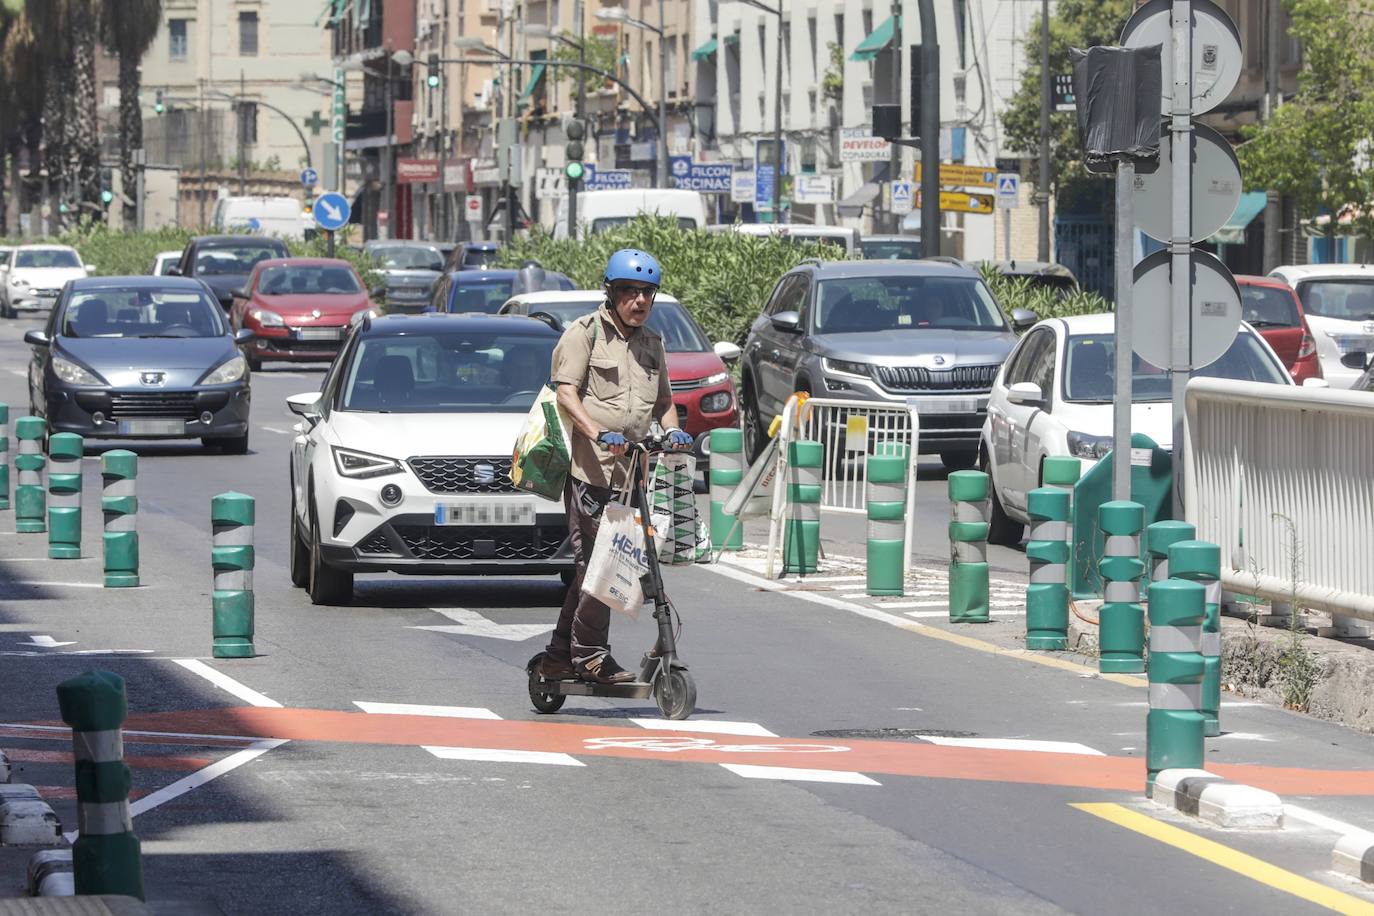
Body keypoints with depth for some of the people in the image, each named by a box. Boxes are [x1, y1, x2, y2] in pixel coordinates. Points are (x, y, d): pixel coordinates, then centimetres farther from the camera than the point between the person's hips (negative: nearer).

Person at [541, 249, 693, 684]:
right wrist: (598, 433, -23)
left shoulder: (651, 343, 22)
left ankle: (560, 656, 14)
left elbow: (663, 400, 26)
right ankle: (591, 656, -7)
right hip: (590, 466, -7)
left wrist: (672, 428, 4)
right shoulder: (586, 333, 1)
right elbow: (566, 393, -8)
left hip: (631, 469, 7)